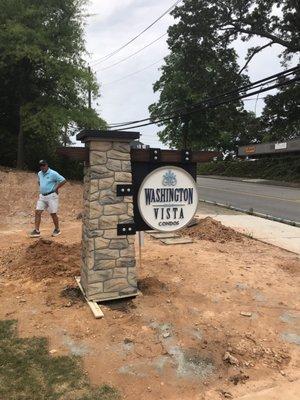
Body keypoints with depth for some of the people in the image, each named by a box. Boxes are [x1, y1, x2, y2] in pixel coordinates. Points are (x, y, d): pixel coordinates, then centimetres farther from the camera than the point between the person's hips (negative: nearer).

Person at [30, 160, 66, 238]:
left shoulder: (53, 173, -12)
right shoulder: (39, 174, 10)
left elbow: (63, 180, -15)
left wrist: (56, 188, -10)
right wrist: (41, 188, 16)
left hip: (51, 196, -7)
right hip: (42, 196, 7)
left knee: (53, 213, 1)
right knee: (37, 212, -2)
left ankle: (57, 230, 18)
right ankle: (36, 231, 2)